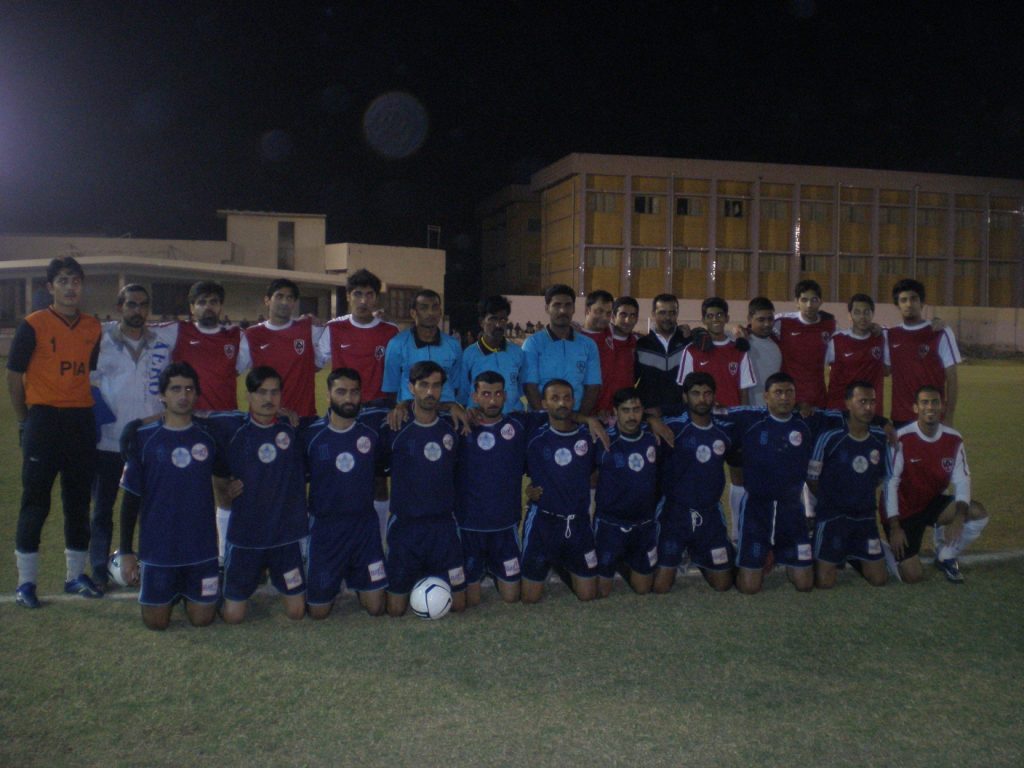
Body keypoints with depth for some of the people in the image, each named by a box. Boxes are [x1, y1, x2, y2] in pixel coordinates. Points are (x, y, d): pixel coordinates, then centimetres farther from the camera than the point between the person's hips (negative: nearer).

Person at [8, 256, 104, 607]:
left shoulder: (94, 328, 8)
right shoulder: (33, 325, -5)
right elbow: (14, 375, -1)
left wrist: (88, 412, 11)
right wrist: (24, 422, 1)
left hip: (82, 421, 5)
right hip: (44, 419, -4)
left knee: (79, 500, 10)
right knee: (35, 501, 1)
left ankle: (76, 575, 22)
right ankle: (26, 581, 11)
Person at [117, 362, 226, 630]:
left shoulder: (208, 437, 0)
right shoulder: (143, 438, -4)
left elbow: (228, 474, 17)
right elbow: (131, 499, -1)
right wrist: (126, 551, -2)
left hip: (201, 547, 1)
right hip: (158, 548, -1)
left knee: (202, 619, 4)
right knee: (156, 622, 4)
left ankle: (189, 593, 36)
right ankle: (173, 593, 35)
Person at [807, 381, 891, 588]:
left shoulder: (881, 438, -3)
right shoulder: (830, 438, -18)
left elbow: (883, 477, 11)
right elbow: (812, 478, -8)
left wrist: (863, 499, 6)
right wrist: (830, 501, 3)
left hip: (866, 517, 5)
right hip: (832, 515, -4)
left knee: (878, 579, 5)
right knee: (824, 582, -7)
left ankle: (853, 558, 32)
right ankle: (815, 559, 25)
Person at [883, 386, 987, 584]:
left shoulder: (953, 439, -7)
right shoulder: (902, 439, -21)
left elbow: (962, 480, -6)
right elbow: (890, 483, -18)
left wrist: (959, 516, -24)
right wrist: (894, 527, -19)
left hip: (933, 504, 5)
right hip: (904, 511, -5)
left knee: (979, 513, -19)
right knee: (913, 576, -13)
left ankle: (946, 558, 6)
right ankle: (891, 548, 21)